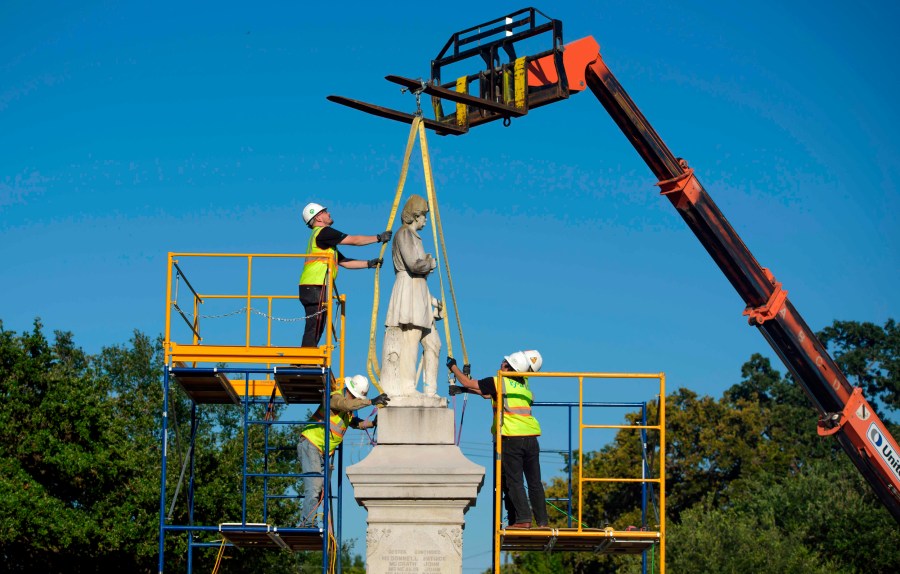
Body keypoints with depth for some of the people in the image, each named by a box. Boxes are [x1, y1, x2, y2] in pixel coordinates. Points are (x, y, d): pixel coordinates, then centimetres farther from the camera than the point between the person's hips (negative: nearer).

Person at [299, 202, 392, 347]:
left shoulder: (324, 240, 26)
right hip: (315, 287, -10)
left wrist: (370, 263, 19)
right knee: (314, 329, -12)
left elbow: (344, 262, 26)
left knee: (316, 330, 9)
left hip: (311, 288, 10)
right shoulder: (323, 232, -5)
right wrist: (379, 238, 5)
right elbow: (354, 240, -5)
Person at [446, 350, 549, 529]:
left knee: (514, 481, -4)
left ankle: (523, 519, -12)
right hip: (531, 437, 6)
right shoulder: (524, 385, 18)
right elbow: (488, 392, 27)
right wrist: (462, 390, 29)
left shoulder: (498, 382, -3)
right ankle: (542, 521, 7)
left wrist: (453, 366, 23)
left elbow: (469, 383, 7)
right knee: (535, 481, 8)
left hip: (512, 438, -6)